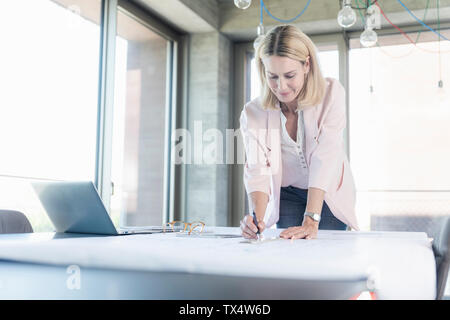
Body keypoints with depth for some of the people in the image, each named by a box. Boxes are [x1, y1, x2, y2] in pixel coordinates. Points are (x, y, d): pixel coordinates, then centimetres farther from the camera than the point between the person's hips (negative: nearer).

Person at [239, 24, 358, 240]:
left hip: (329, 196, 0)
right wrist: (257, 218, -45)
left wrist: (311, 222, -38)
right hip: (287, 196, 1)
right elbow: (257, 170, -24)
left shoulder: (331, 93, -18)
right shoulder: (253, 113, -15)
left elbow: (325, 158, -29)